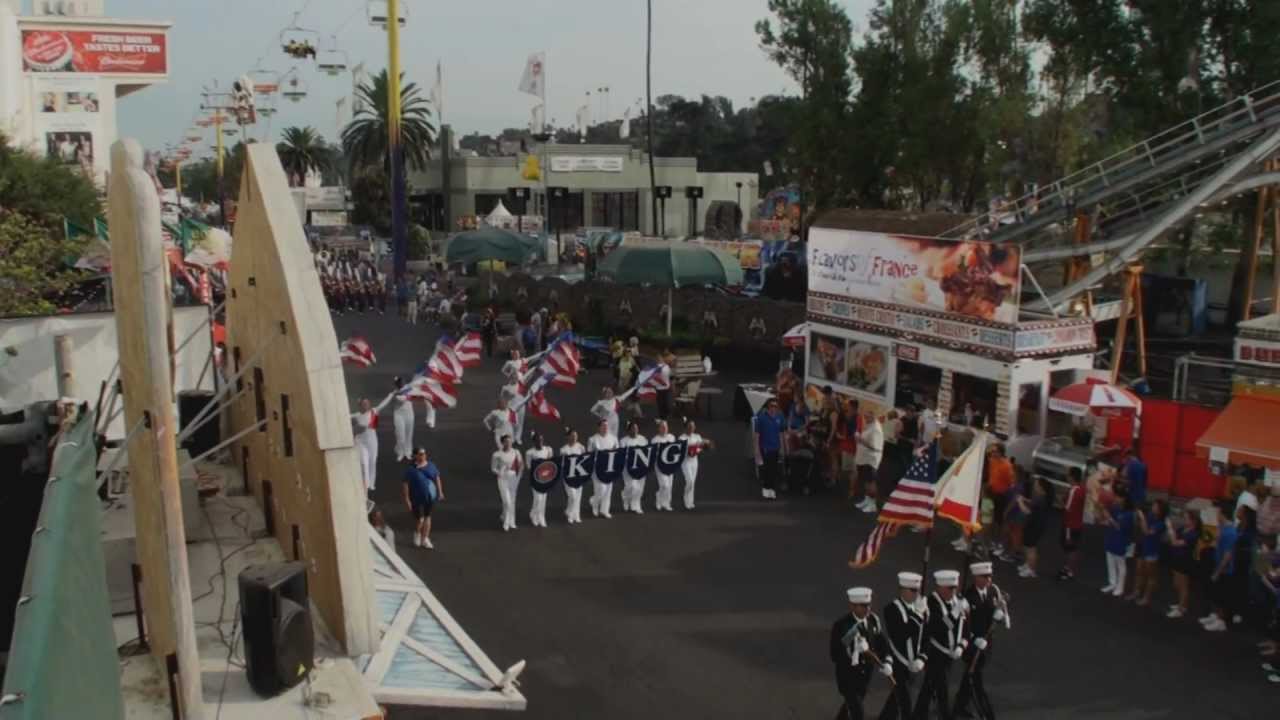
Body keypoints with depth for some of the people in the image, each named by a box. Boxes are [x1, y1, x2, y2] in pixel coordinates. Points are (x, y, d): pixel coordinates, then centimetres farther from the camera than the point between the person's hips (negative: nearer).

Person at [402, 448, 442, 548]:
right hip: (417, 497, -3)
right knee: (419, 518, 6)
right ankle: (417, 534, 37)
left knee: (427, 516, 9)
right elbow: (406, 484, -13)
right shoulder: (411, 469, -13)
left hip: (430, 496, 3)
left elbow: (437, 478, 10)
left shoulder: (431, 465, 0)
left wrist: (440, 492, 9)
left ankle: (425, 539, 19)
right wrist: (407, 499, -16)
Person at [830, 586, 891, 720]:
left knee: (851, 705, 25)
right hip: (847, 674, -6)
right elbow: (835, 655, -22)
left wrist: (887, 663, -16)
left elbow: (882, 644, 0)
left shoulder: (873, 620, -7)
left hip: (865, 673, 6)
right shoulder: (841, 625, -23)